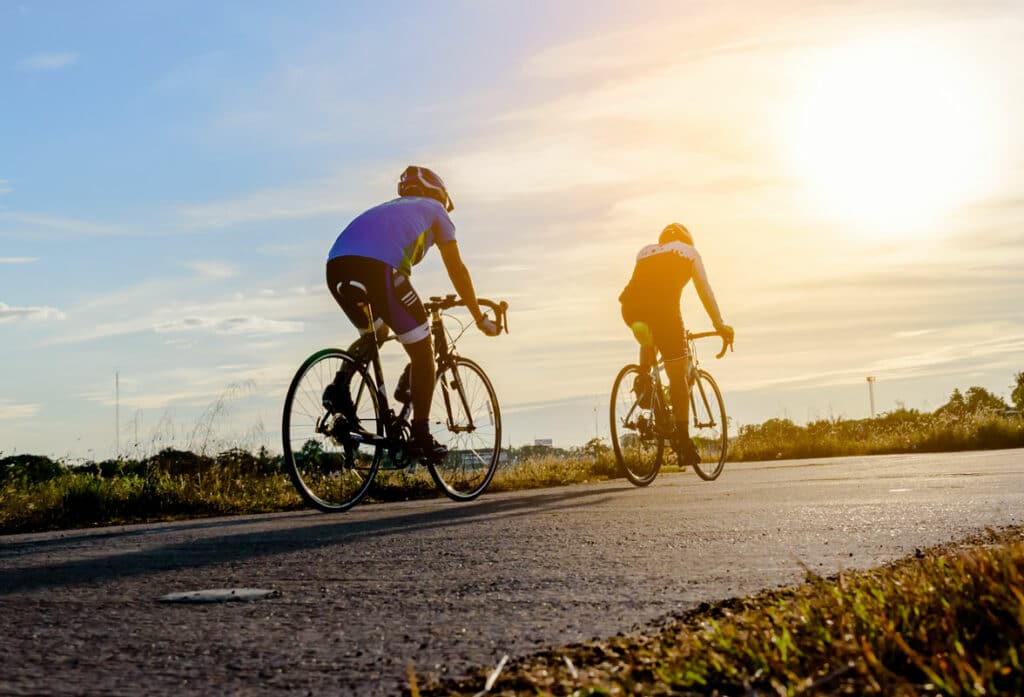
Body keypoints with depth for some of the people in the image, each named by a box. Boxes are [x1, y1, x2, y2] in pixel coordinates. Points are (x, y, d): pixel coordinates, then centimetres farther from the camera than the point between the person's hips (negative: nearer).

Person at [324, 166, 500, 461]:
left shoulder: (387, 208, 41)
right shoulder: (434, 210, 27)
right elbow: (457, 270, 24)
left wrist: (382, 320, 57)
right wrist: (480, 318, 32)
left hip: (336, 266, 6)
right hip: (378, 267, -6)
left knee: (372, 334, 33)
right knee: (422, 351, 10)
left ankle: (340, 386, 9)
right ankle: (420, 436, 9)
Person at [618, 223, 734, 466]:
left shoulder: (645, 252, 33)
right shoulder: (689, 251, 24)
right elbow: (704, 289, 17)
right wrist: (719, 324, 17)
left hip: (631, 308, 4)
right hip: (663, 308, -4)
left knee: (649, 336, 39)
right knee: (678, 378, 6)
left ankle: (644, 378, 17)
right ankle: (682, 438, 3)